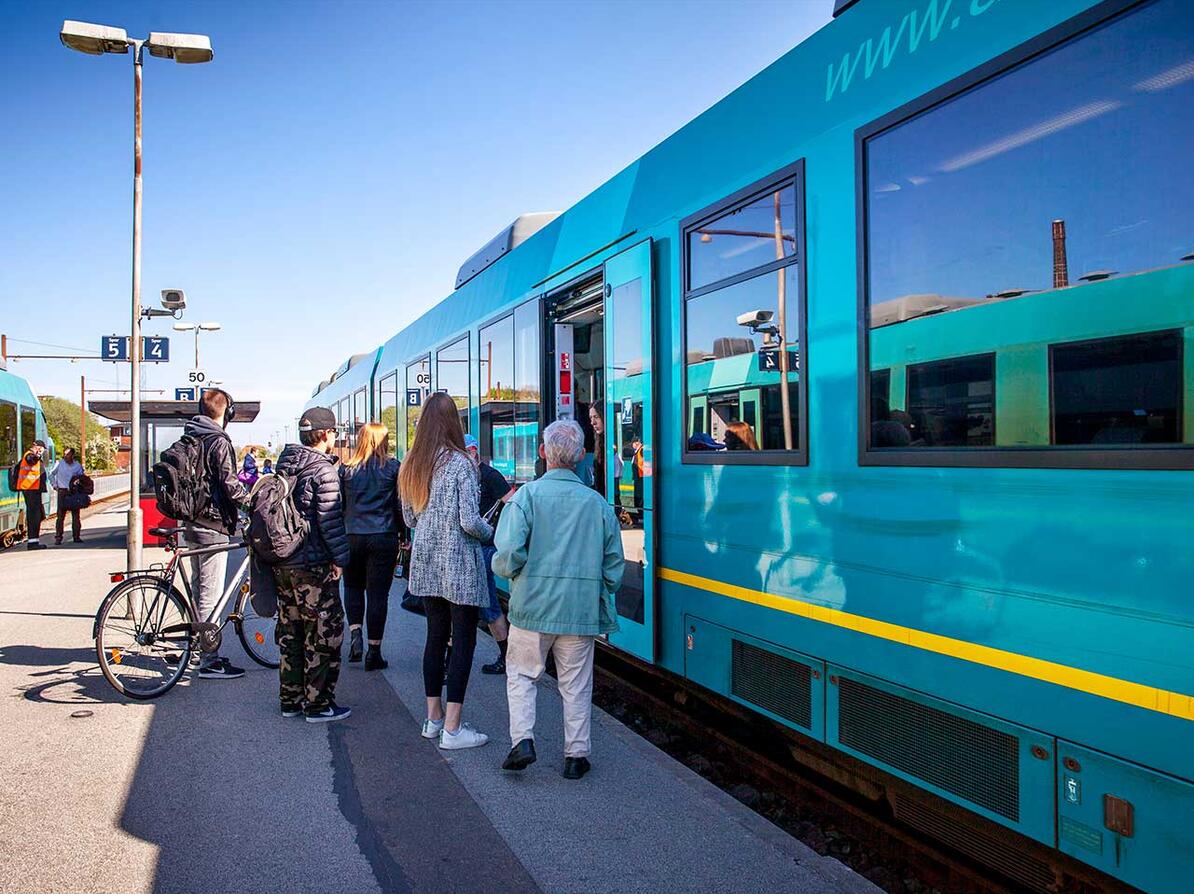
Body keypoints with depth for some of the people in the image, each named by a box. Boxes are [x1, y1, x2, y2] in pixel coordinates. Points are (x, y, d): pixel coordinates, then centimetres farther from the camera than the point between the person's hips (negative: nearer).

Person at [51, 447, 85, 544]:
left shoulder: (78, 465, 5)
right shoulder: (59, 463, 1)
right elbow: (52, 474, 13)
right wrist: (54, 485, 5)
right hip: (62, 491, -2)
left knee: (76, 515, 4)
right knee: (61, 515, -5)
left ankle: (76, 536, 10)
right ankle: (58, 537, -1)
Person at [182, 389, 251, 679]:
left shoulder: (189, 438, 12)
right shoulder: (219, 441, -15)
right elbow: (229, 483, -20)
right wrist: (254, 503, -9)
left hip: (192, 523, 9)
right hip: (212, 525, -9)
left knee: (200, 588, 17)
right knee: (211, 593, -4)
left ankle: (203, 648, 28)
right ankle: (210, 662, 1)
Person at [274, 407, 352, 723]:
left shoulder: (285, 465, 10)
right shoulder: (324, 471, -15)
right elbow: (330, 519, -19)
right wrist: (340, 557, -11)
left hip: (282, 563, 9)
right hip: (313, 567, -8)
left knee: (290, 633, 16)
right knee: (323, 634, 2)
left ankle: (290, 699, 25)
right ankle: (318, 704, 7)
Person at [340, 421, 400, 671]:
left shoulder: (347, 468, 3)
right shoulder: (393, 468, -2)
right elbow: (401, 505, -2)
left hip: (352, 536, 2)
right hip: (383, 537, -1)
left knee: (352, 586, 22)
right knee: (378, 593, 4)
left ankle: (354, 632, 3)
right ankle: (374, 652, 6)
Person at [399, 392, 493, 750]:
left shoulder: (410, 465, 6)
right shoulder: (460, 463, -14)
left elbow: (409, 519, 13)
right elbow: (470, 521, -18)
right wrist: (490, 533, 1)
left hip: (426, 562, 7)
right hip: (460, 565, -6)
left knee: (435, 636, 15)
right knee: (463, 640, 1)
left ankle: (433, 718, 23)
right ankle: (452, 728, 3)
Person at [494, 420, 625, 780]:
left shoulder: (526, 495, -8)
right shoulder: (597, 503, 1)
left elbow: (509, 551, -16)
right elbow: (613, 564, 5)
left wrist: (506, 570, 5)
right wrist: (601, 591, 21)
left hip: (533, 605, -2)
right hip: (581, 608, 2)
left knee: (521, 673, 17)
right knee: (576, 684, 12)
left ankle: (522, 740, 6)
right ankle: (576, 755, 17)